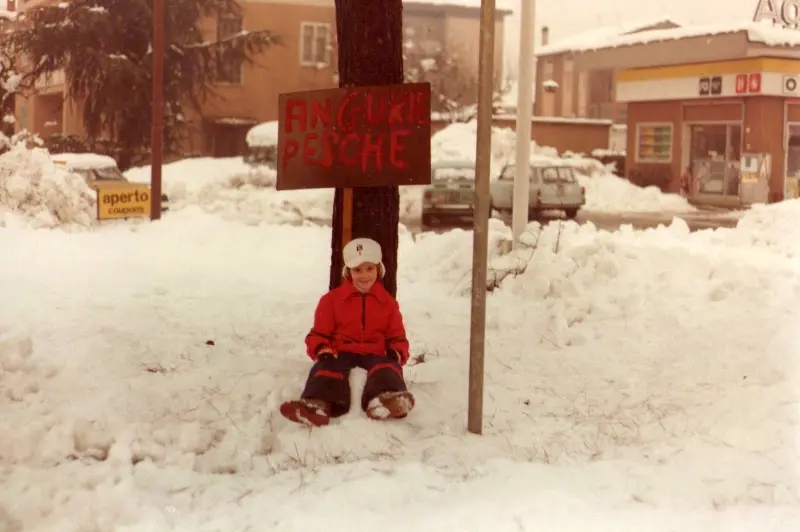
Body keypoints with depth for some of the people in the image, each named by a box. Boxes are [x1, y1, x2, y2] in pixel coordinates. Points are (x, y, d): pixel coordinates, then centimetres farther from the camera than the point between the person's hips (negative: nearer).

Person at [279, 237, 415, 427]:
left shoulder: (388, 302, 17)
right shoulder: (332, 298, 13)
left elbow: (397, 335, 18)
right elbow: (319, 333, 11)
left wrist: (397, 352, -8)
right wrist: (322, 350, -13)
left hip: (375, 354, 0)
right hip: (341, 352, 0)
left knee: (388, 366, -35)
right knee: (328, 366, -35)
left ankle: (384, 398, -69)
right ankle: (318, 403, -64)